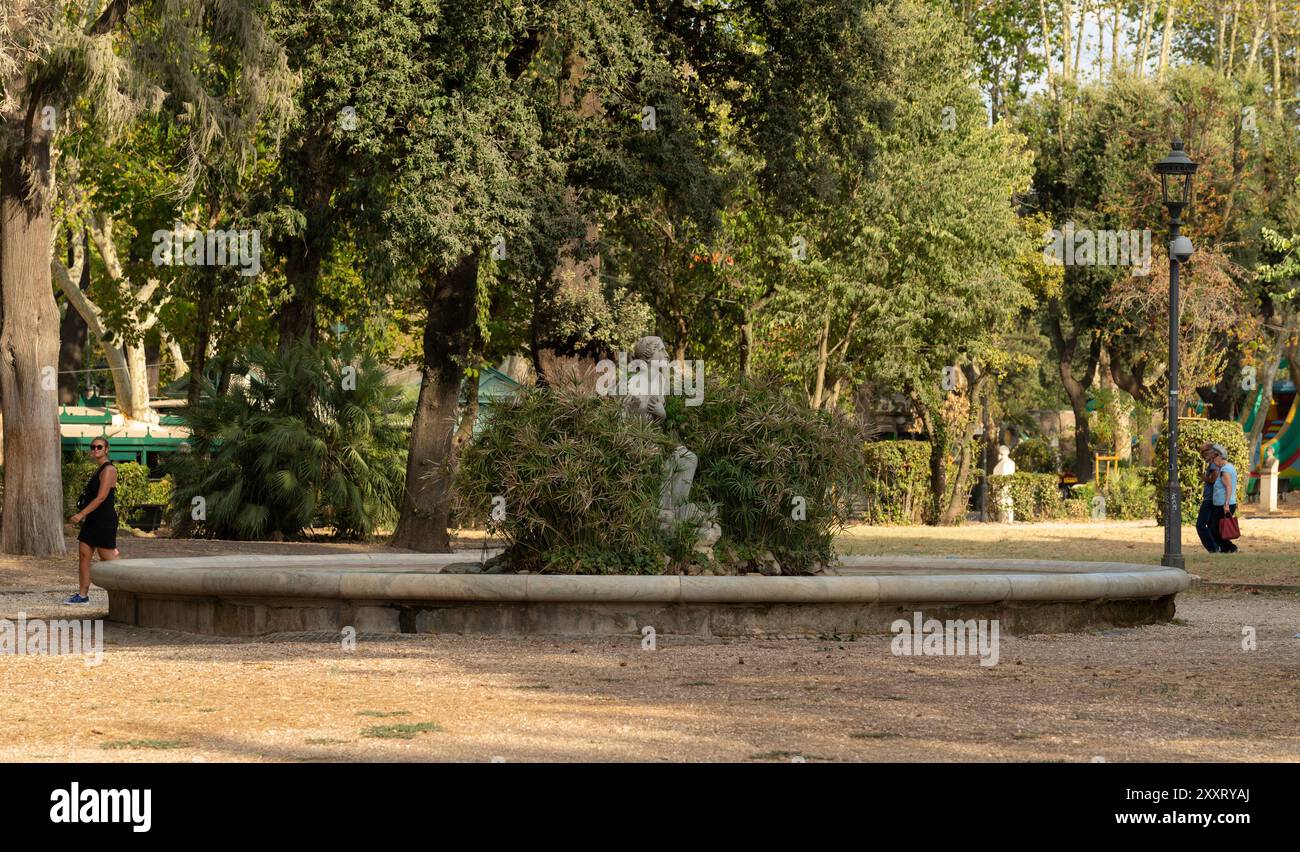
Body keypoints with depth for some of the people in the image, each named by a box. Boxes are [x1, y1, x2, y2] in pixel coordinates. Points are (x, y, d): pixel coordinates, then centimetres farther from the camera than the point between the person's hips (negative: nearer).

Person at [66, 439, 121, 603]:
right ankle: (82, 595, 7)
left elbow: (101, 497, -20)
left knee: (107, 558, -5)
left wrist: (81, 514, -21)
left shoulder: (109, 470, -13)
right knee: (83, 554, 4)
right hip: (92, 520, 9)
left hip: (105, 520, -9)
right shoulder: (99, 470, 16)